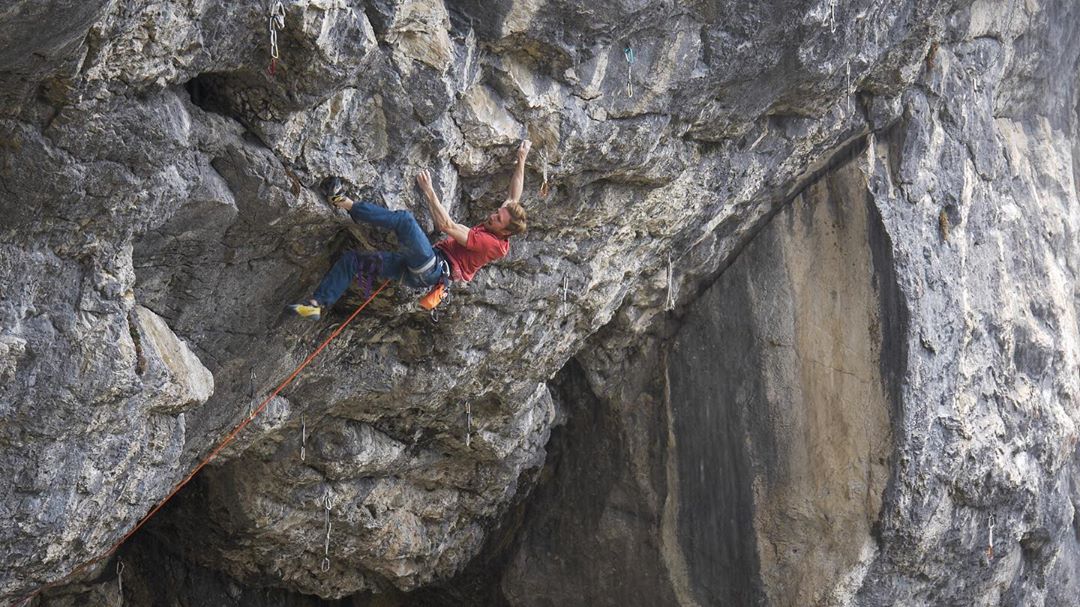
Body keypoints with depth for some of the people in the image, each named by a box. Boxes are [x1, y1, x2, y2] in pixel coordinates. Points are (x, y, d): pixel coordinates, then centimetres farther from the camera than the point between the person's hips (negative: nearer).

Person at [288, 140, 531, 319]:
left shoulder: (494, 244, -15)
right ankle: (317, 304, 2)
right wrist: (521, 161, 29)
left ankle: (347, 205, -16)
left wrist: (429, 190, -17)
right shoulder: (492, 228, 11)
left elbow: (447, 226, -19)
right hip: (421, 270, 10)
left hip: (430, 271, -10)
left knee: (404, 219, -27)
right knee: (353, 260, 5)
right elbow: (514, 198, 27)